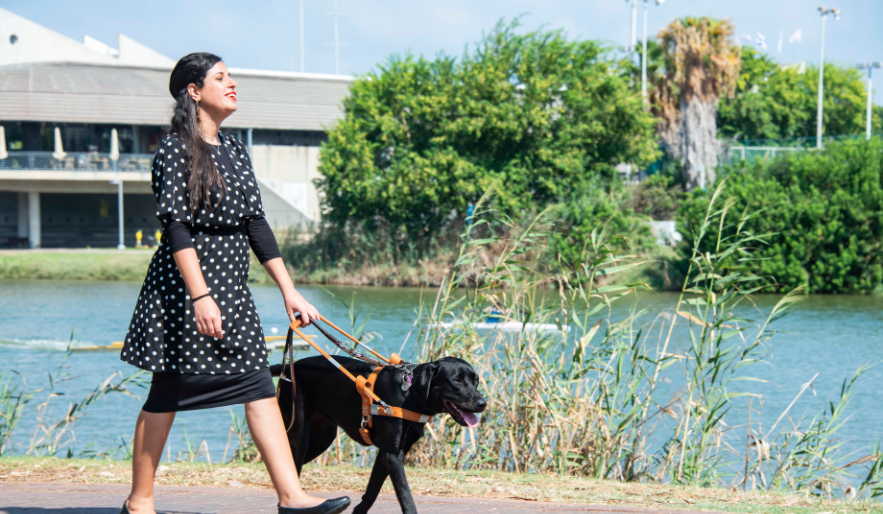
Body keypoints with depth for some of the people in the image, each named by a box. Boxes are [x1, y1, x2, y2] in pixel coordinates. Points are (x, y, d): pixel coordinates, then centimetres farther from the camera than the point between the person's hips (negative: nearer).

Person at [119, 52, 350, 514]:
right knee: (167, 393, 0)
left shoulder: (233, 150, 14)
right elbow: (176, 227, -16)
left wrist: (289, 291, 12)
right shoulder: (176, 150, -9)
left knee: (258, 386, -2)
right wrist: (200, 296, -24)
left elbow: (256, 225, 16)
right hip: (183, 287, -7)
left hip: (231, 287, 7)